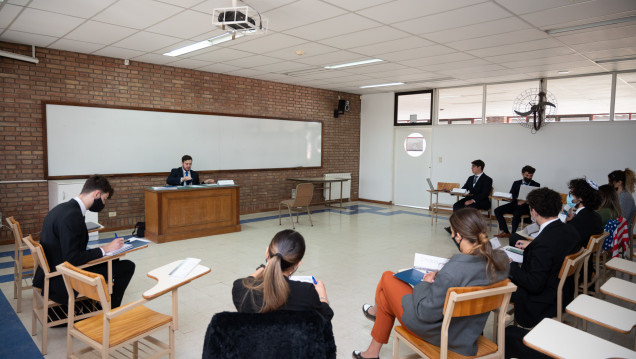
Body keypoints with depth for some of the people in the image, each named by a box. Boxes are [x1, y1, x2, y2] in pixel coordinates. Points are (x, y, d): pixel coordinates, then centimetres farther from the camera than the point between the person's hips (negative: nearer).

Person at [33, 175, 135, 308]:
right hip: (62, 285, -10)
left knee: (113, 260, 22)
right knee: (127, 266, -11)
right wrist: (104, 249, -17)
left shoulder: (62, 208, 7)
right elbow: (71, 259, -27)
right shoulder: (72, 215, -24)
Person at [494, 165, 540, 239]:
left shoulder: (536, 185, 9)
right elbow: (511, 195, 6)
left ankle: (513, 233, -21)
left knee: (516, 213, -36)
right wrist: (517, 200, -16)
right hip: (515, 204, 4)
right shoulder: (516, 183, 17)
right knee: (497, 210, -16)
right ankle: (505, 232, -11)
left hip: (526, 206, -4)